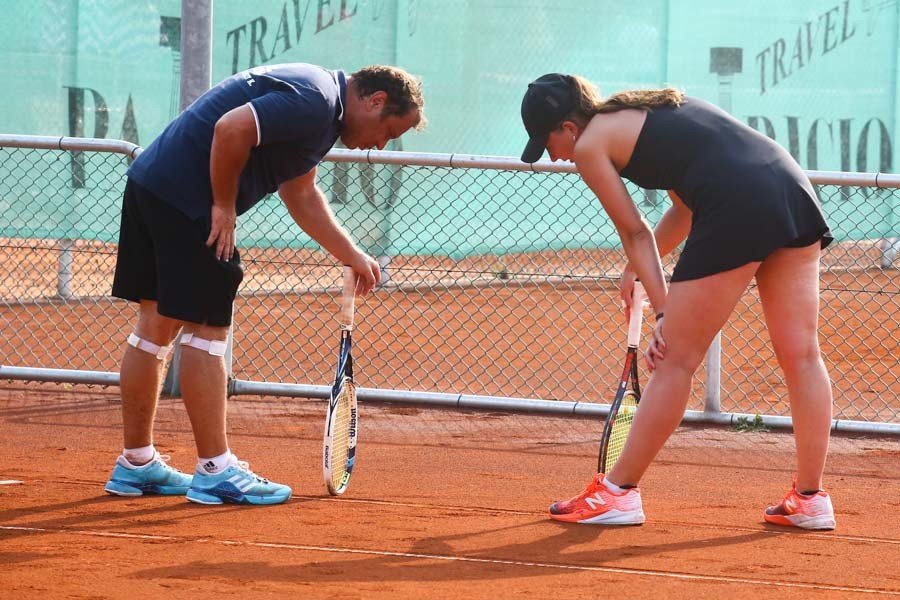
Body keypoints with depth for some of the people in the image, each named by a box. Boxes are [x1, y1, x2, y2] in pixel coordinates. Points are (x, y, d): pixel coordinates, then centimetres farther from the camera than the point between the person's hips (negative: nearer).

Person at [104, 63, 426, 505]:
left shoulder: (320, 107, 19)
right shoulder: (315, 101, -15)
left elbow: (300, 194, 29)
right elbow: (232, 128, -27)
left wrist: (352, 255, 27)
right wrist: (225, 206, -15)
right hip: (186, 199, -10)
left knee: (157, 324, 14)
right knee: (205, 329, -5)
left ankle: (136, 465, 20)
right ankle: (215, 471, -1)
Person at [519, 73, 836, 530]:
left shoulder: (590, 144, 8)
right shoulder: (645, 110, 30)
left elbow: (636, 233, 6)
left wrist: (663, 311, 7)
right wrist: (639, 267, 36)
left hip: (737, 208, -8)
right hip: (792, 183, 8)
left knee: (676, 360, 2)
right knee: (800, 353, 9)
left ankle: (617, 491, 10)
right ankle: (810, 499, 12)